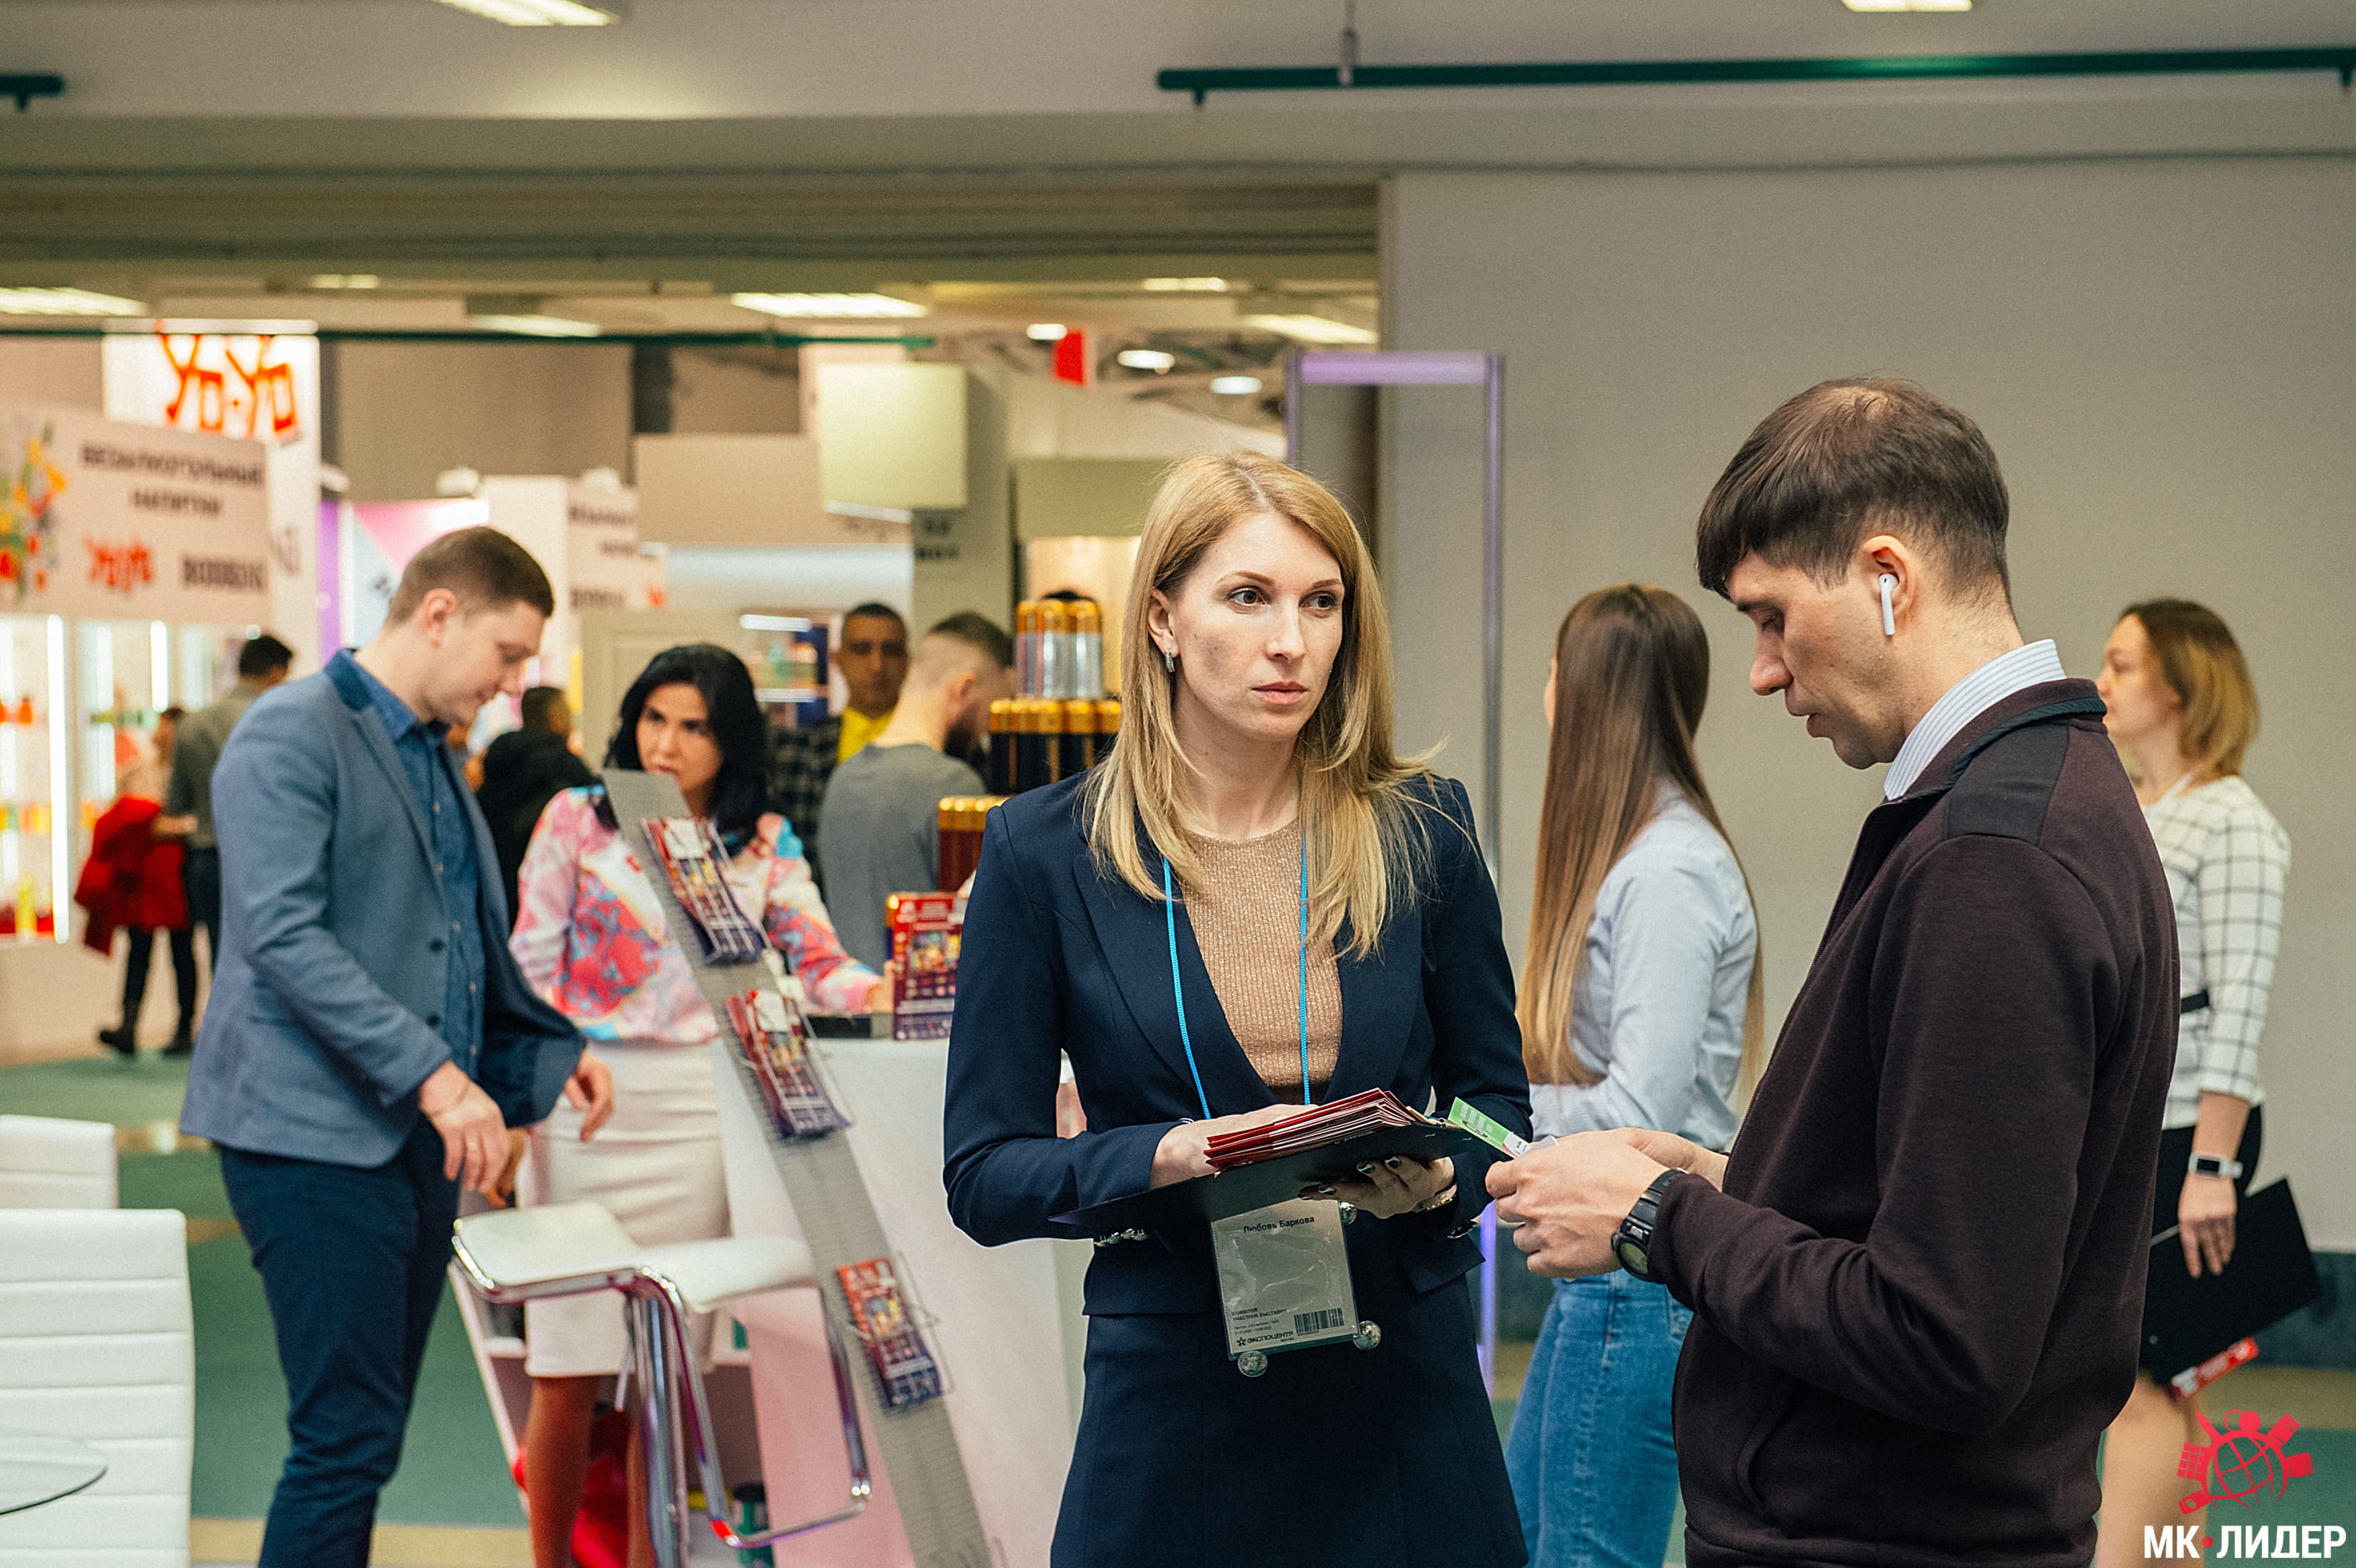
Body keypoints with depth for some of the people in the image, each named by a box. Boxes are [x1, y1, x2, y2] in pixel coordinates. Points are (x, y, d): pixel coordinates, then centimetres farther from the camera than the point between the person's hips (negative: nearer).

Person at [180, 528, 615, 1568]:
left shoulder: (435, 762, 19)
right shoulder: (293, 733, -9)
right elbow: (283, 934, -21)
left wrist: (550, 1050, 12)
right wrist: (435, 1075, -25)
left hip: (417, 1134, 9)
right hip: (318, 1135, -9)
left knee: (367, 1441, 10)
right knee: (348, 1439, -11)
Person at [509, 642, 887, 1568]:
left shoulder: (764, 844, 9)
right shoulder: (579, 821, 3)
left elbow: (819, 965, 1)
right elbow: (528, 970, 2)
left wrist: (895, 995, -19)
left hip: (699, 1111, 2)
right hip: (585, 1103, -2)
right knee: (568, 1369, -2)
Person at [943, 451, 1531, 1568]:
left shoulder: (1421, 831, 2)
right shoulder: (1045, 852, -4)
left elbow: (1495, 1104, 10)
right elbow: (983, 1176, -3)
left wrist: (1437, 1176, -13)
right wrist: (1168, 1158, -20)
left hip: (1405, 1402, 2)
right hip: (1171, 1402, -1)